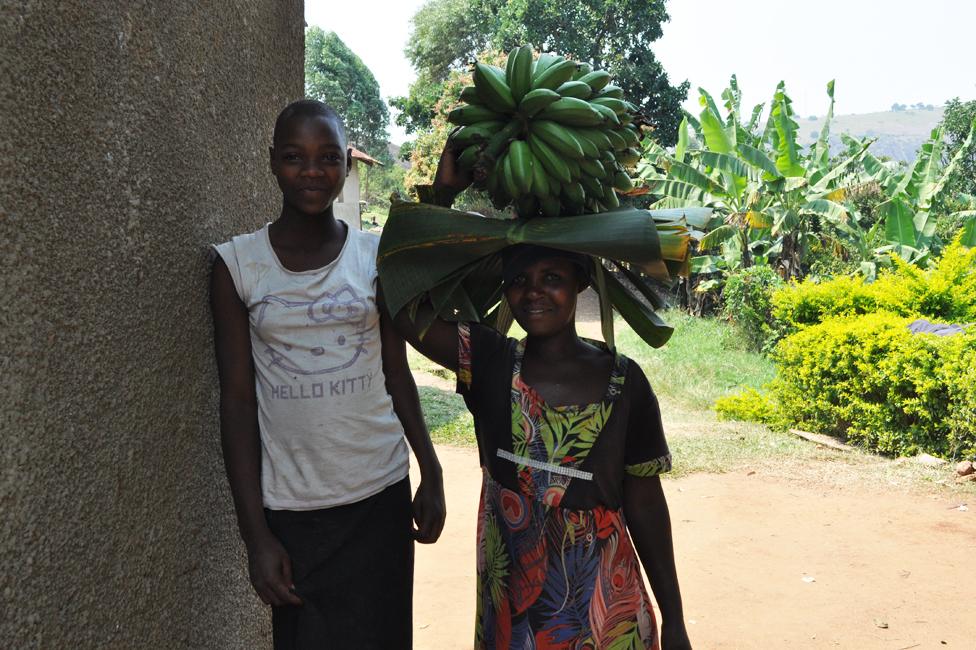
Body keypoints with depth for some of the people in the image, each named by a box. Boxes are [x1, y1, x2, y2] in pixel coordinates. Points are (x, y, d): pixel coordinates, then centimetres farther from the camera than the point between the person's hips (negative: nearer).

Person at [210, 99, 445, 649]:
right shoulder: (238, 263, -4)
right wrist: (256, 534, -6)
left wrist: (432, 474, 3)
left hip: (381, 495, 1)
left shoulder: (376, 255, 1)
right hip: (289, 506, -1)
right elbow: (238, 399, -4)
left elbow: (397, 374, 8)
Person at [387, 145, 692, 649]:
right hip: (509, 607, 1)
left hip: (605, 608, -1)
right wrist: (442, 192, -18)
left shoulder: (624, 383, -7)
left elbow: (645, 504, -2)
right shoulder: (490, 364, -5)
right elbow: (406, 306, -16)